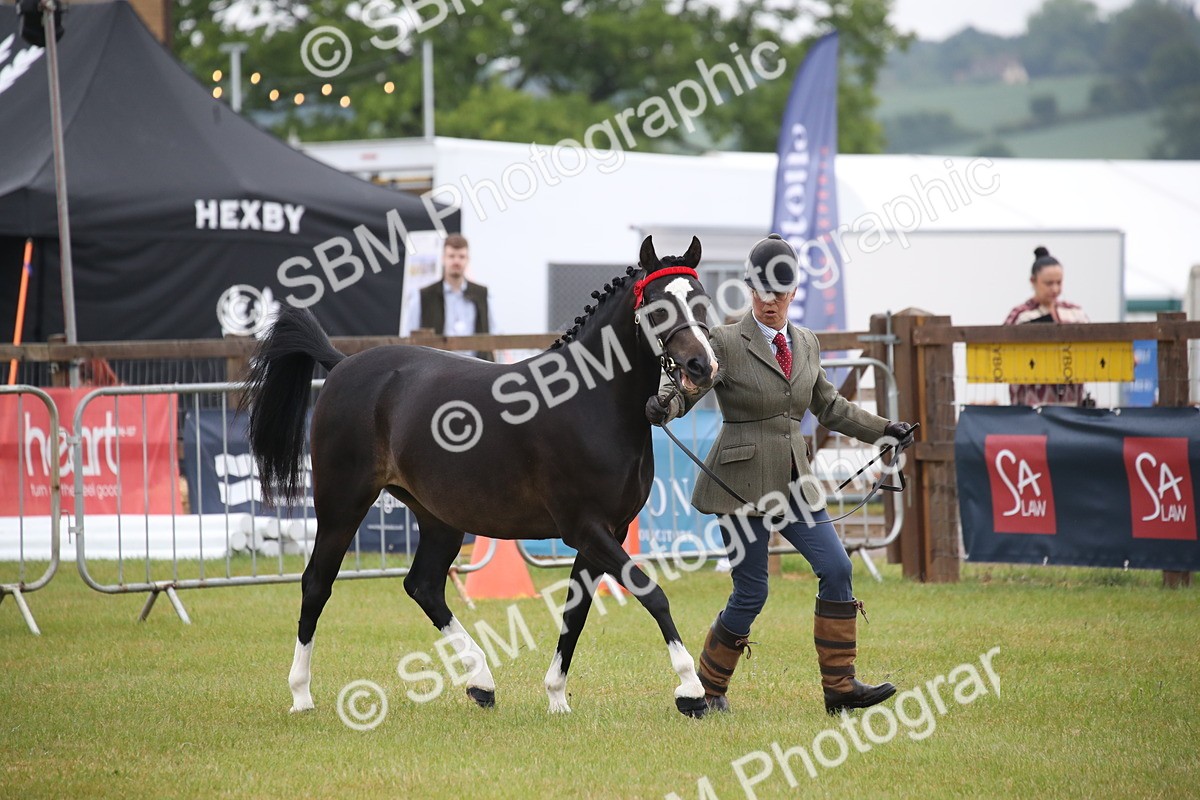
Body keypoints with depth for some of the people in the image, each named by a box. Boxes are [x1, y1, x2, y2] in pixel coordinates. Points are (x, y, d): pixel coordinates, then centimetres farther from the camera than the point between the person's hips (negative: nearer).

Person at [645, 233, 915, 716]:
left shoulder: (806, 344, 12)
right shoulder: (726, 343, -7)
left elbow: (829, 407, 25)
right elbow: (686, 389, -14)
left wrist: (882, 430, 25)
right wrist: (663, 407, -36)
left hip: (793, 483, 6)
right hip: (742, 482, -6)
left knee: (836, 568, -7)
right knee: (751, 593, -4)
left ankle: (840, 688, -2)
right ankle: (708, 689, 15)